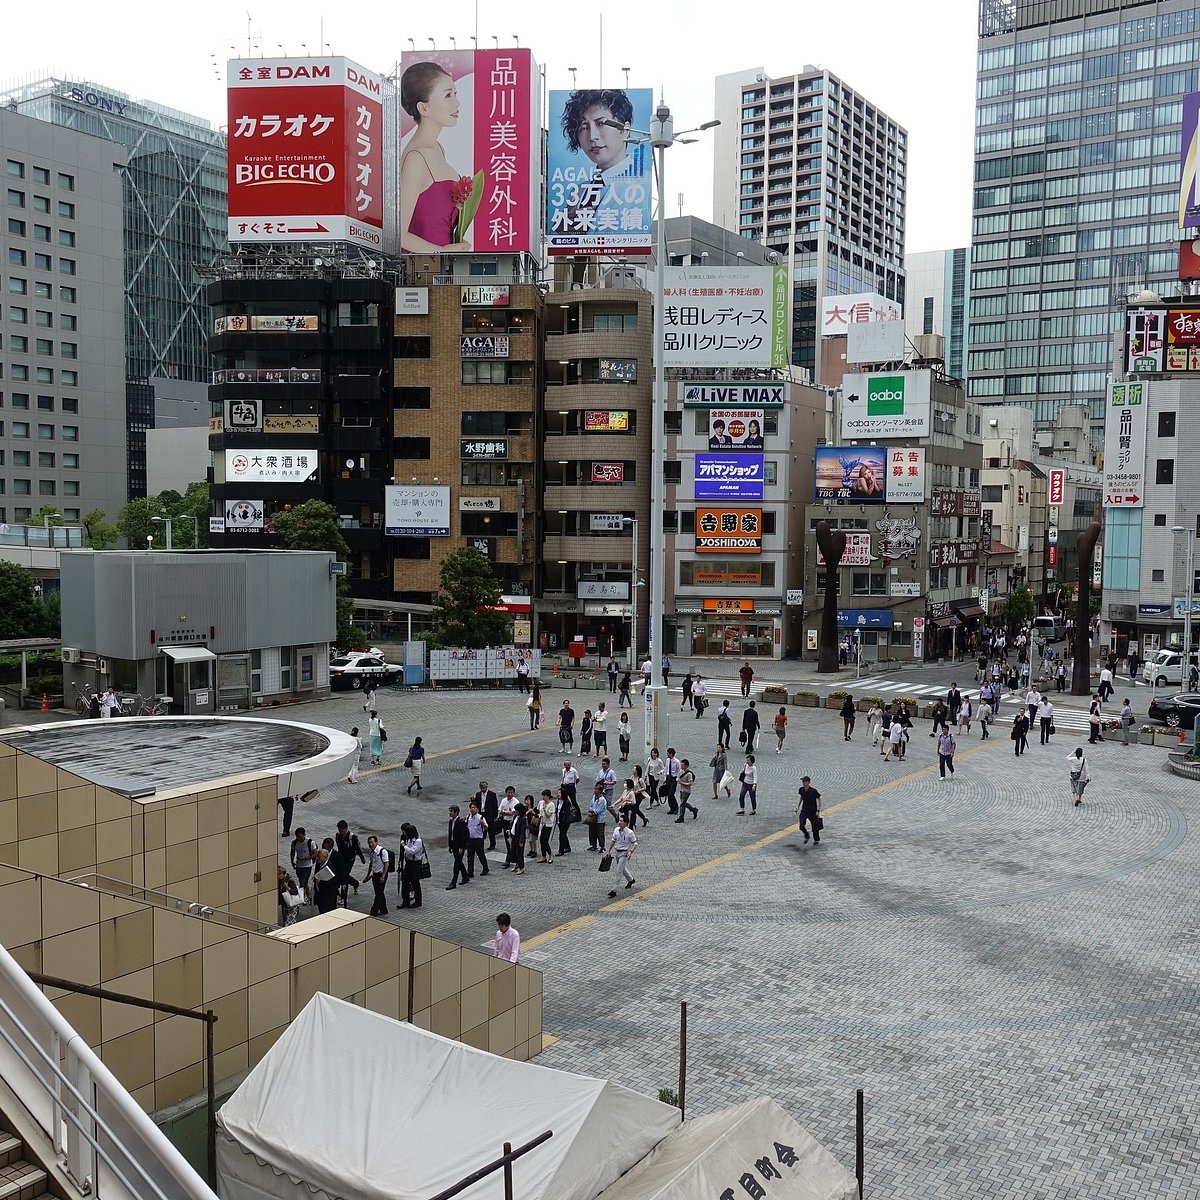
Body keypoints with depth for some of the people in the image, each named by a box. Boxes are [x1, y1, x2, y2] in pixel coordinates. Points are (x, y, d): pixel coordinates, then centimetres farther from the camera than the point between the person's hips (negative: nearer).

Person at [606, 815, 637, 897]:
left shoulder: (630, 832, -18)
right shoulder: (616, 830, -1)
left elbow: (635, 843, -11)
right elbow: (613, 841, 12)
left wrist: (631, 851, -25)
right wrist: (609, 851, 13)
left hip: (624, 853, -7)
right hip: (617, 852, 7)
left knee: (618, 872, -9)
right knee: (623, 869, 24)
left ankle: (614, 890, -7)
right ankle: (631, 880, 50)